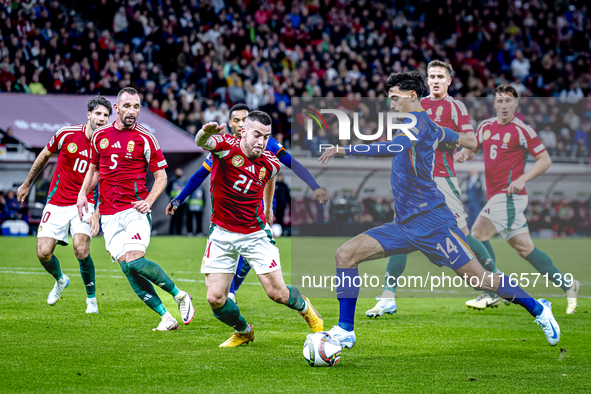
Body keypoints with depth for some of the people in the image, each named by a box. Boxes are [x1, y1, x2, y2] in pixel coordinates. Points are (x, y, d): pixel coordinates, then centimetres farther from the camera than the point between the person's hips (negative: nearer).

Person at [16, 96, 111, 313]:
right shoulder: (66, 134, -8)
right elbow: (44, 156, 10)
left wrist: (97, 214, -15)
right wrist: (27, 184, 18)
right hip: (57, 203, 1)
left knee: (81, 249, -23)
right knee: (43, 253, -7)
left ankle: (91, 299, -2)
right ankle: (60, 280, 29)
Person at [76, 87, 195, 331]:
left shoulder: (144, 139, -2)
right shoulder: (100, 135, 10)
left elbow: (161, 175, 2)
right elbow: (93, 168, 24)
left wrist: (148, 201, -14)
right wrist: (83, 193, 8)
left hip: (134, 210, -4)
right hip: (108, 214, 4)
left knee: (134, 261, -22)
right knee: (126, 266, -6)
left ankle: (180, 296, -2)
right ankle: (166, 316, 2)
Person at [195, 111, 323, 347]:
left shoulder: (270, 163, -6)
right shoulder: (227, 147, -16)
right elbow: (202, 142, -39)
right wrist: (206, 133, -62)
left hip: (255, 234, 1)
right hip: (222, 233, -1)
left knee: (277, 293, -3)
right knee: (215, 298, -6)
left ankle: (304, 307, 34)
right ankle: (243, 332, 25)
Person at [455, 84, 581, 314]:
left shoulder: (522, 130, -7)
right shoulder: (485, 126, 13)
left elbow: (545, 160, -5)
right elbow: (474, 149, 28)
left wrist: (522, 179, -16)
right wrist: (464, 154, 4)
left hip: (509, 196, -7)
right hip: (495, 197, 7)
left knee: (478, 235, -15)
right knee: (524, 248, 9)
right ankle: (566, 285, 16)